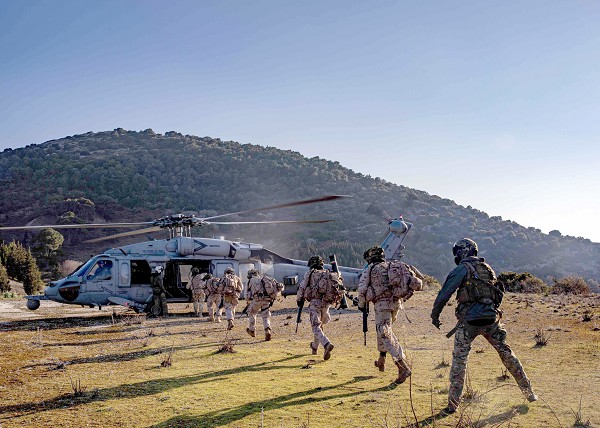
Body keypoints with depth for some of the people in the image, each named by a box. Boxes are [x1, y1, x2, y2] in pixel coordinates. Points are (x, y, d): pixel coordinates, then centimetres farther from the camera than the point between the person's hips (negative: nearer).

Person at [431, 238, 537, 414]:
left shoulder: (462, 269, -5)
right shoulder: (487, 268, 14)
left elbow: (444, 294, -10)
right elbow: (499, 293, 21)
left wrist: (434, 315, 0)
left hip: (469, 321, -5)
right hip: (491, 318, 6)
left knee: (459, 360, 0)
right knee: (506, 353, 18)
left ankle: (453, 404, -2)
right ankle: (529, 392, 27)